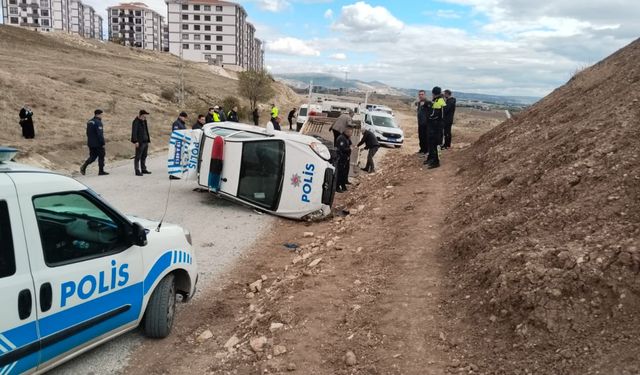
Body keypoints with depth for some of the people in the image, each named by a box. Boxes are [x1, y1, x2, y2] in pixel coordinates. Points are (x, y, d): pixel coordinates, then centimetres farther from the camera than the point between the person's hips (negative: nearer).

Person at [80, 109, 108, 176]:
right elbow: (100, 134, -20)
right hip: (98, 144, -8)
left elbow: (88, 133, 18)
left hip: (90, 143, 8)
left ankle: (84, 166, -6)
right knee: (101, 156, 3)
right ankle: (101, 171, 7)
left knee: (92, 157, 14)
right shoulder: (98, 122, -15)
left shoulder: (89, 122, 13)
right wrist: (103, 143, -16)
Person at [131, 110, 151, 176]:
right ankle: (137, 171, -1)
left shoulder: (144, 121, 16)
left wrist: (148, 140, 17)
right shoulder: (136, 122, -10)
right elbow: (134, 132, -15)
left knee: (144, 156, 14)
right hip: (140, 142, -8)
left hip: (145, 142, 9)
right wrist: (136, 141, -21)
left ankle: (143, 169, 22)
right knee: (138, 157, -4)